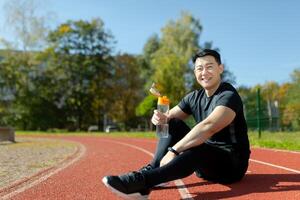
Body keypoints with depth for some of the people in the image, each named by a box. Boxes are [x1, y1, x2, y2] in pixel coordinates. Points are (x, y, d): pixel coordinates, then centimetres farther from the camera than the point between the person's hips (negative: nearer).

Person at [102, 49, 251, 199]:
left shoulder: (229, 96, -18)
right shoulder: (194, 97, 4)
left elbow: (208, 127, -36)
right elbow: (169, 116, 3)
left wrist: (173, 150, -38)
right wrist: (160, 118, -21)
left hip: (231, 164, -6)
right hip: (205, 155, 7)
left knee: (198, 150, -39)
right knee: (172, 123, -7)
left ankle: (142, 180, -38)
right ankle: (153, 170, -23)